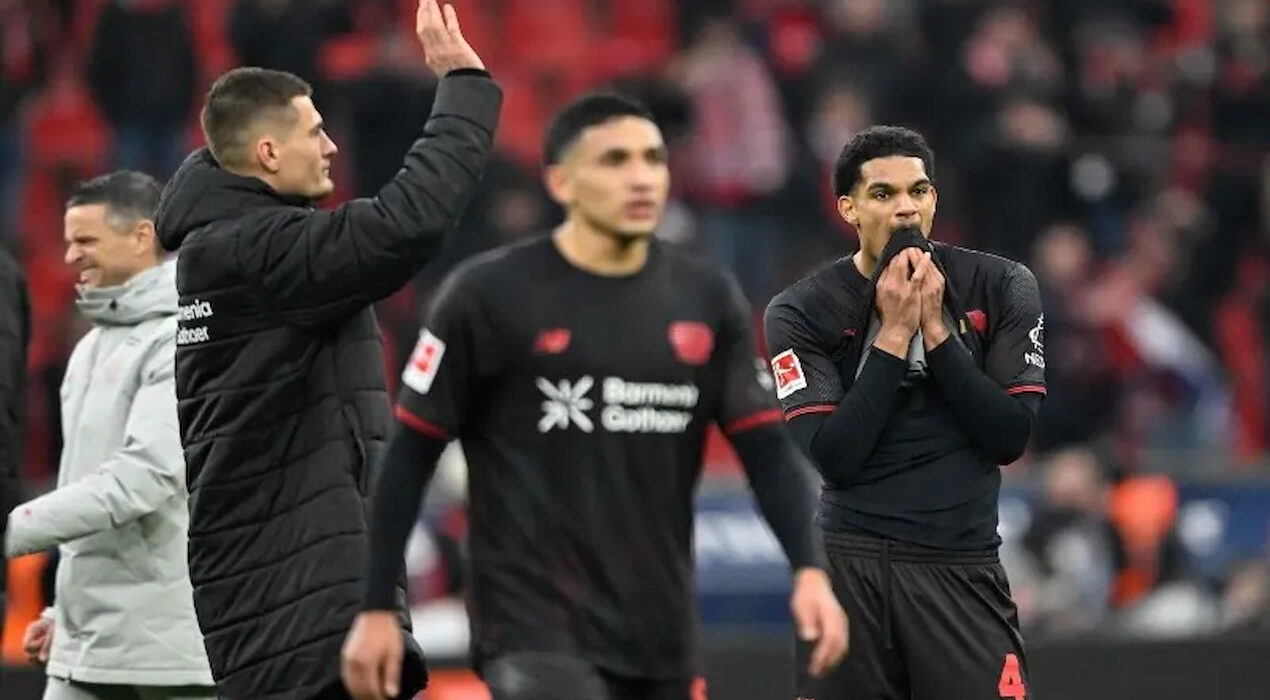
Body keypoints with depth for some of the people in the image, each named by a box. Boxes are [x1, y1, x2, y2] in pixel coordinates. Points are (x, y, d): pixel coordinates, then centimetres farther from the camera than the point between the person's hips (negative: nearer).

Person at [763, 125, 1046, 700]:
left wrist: (936, 330, -11)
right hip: (850, 565, 0)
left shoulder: (1000, 288, 2)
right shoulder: (800, 312, -2)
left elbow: (1010, 438, -4)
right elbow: (833, 459, -11)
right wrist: (893, 334, -13)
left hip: (962, 569, 0)